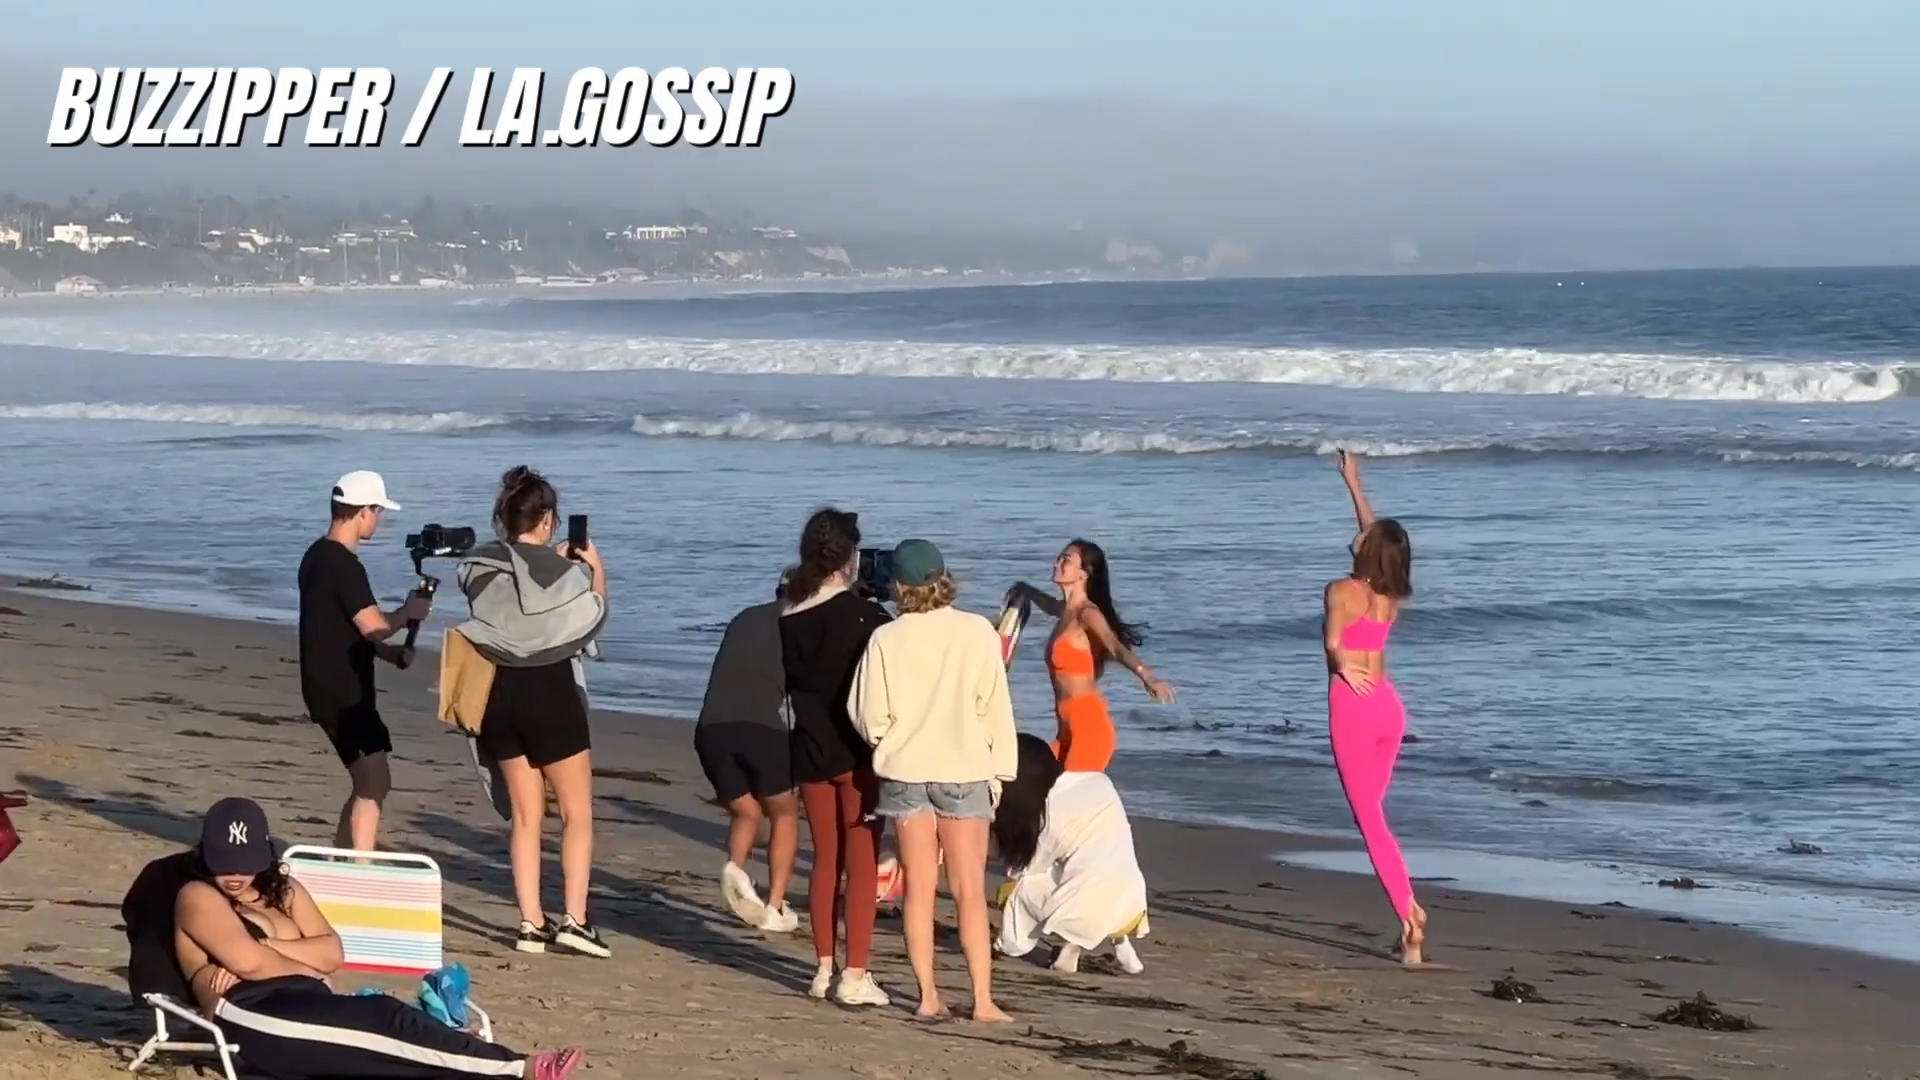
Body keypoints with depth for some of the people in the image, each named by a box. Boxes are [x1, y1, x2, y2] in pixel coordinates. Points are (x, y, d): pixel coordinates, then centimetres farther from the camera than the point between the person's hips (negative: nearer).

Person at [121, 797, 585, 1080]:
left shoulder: (283, 890, 25)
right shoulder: (196, 896, 6)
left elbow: (332, 953, 10)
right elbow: (246, 962, -10)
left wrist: (262, 950, -3)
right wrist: (306, 968, 4)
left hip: (306, 1008, 6)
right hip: (251, 1016, -6)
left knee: (381, 1016, -27)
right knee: (382, 1022, -26)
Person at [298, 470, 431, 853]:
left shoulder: (318, 556, 13)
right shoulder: (344, 565, -19)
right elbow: (374, 626, -22)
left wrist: (391, 654, 11)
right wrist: (408, 612, -3)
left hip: (331, 689, 10)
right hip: (342, 694, -10)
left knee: (369, 784, 17)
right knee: (373, 785, -7)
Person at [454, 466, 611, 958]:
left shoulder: (480, 567, -1)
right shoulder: (562, 570, -14)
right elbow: (593, 614, 3)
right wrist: (595, 570, 18)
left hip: (500, 694, 5)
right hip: (551, 692, -5)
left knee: (526, 814, 13)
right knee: (577, 812, 6)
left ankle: (531, 922, 10)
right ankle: (574, 918, -3)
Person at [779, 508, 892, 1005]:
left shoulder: (788, 620, 3)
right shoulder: (862, 614, -13)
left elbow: (790, 682, 10)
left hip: (810, 750, 5)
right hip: (857, 750, -5)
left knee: (826, 860, 14)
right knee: (862, 862, 0)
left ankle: (824, 969, 16)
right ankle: (855, 975, -2)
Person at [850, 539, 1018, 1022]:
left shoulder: (885, 640, -5)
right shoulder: (978, 633, -7)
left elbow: (869, 717, -3)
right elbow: (995, 708, -4)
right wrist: (1001, 768, 4)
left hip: (904, 772, 1)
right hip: (964, 771, -1)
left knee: (919, 888, 9)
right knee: (969, 891, 3)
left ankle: (928, 996, 8)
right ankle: (982, 998, -1)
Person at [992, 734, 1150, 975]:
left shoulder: (1049, 811, -5)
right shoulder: (1099, 782, 9)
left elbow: (1028, 869, 7)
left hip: (1092, 907, -5)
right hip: (1131, 902, 5)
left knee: (1022, 889, 18)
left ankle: (1070, 944, 7)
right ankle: (1120, 939, 18)